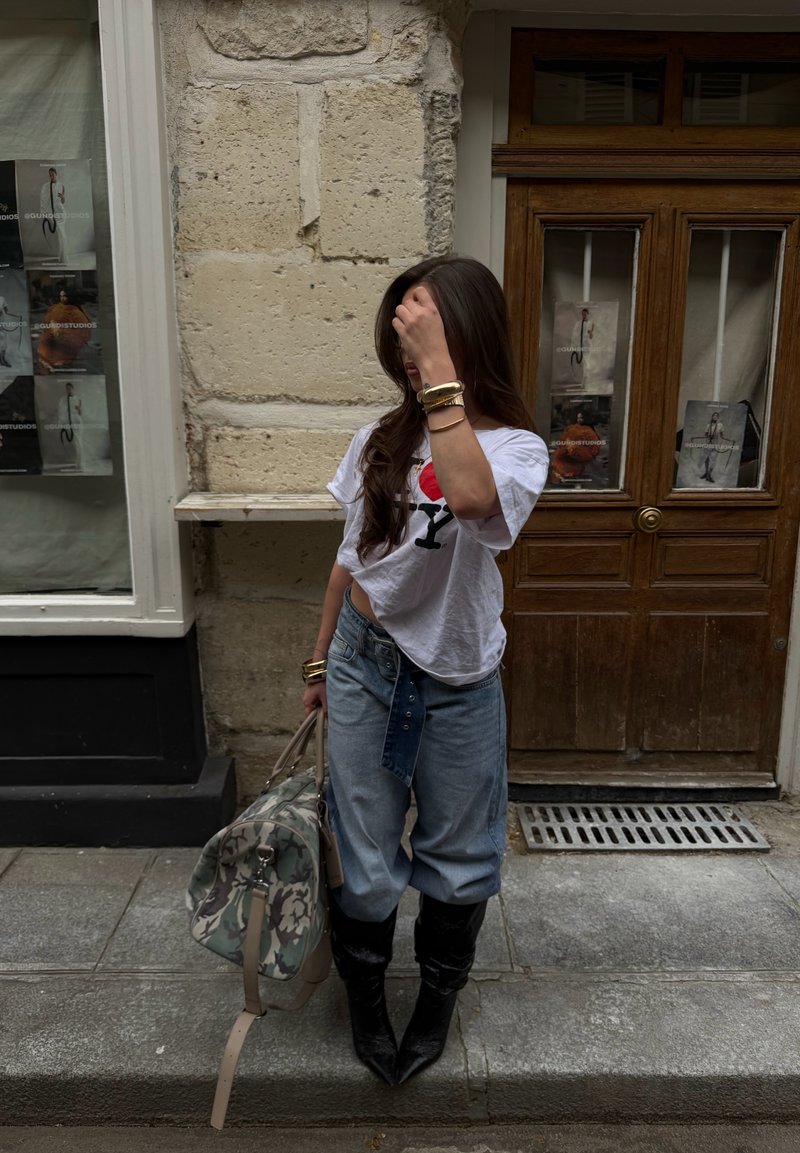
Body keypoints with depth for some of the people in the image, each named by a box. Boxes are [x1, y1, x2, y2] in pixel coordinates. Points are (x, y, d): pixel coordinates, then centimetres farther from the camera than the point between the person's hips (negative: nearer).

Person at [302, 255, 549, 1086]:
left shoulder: (514, 447, -13)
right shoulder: (380, 440, 0)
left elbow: (471, 498, -39)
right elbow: (351, 556, 9)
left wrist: (440, 367, -33)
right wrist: (321, 658, 14)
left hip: (457, 685, -2)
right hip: (364, 668, 3)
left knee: (457, 861, 15)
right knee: (366, 864, 12)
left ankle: (437, 999, 44)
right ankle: (364, 997, 40)